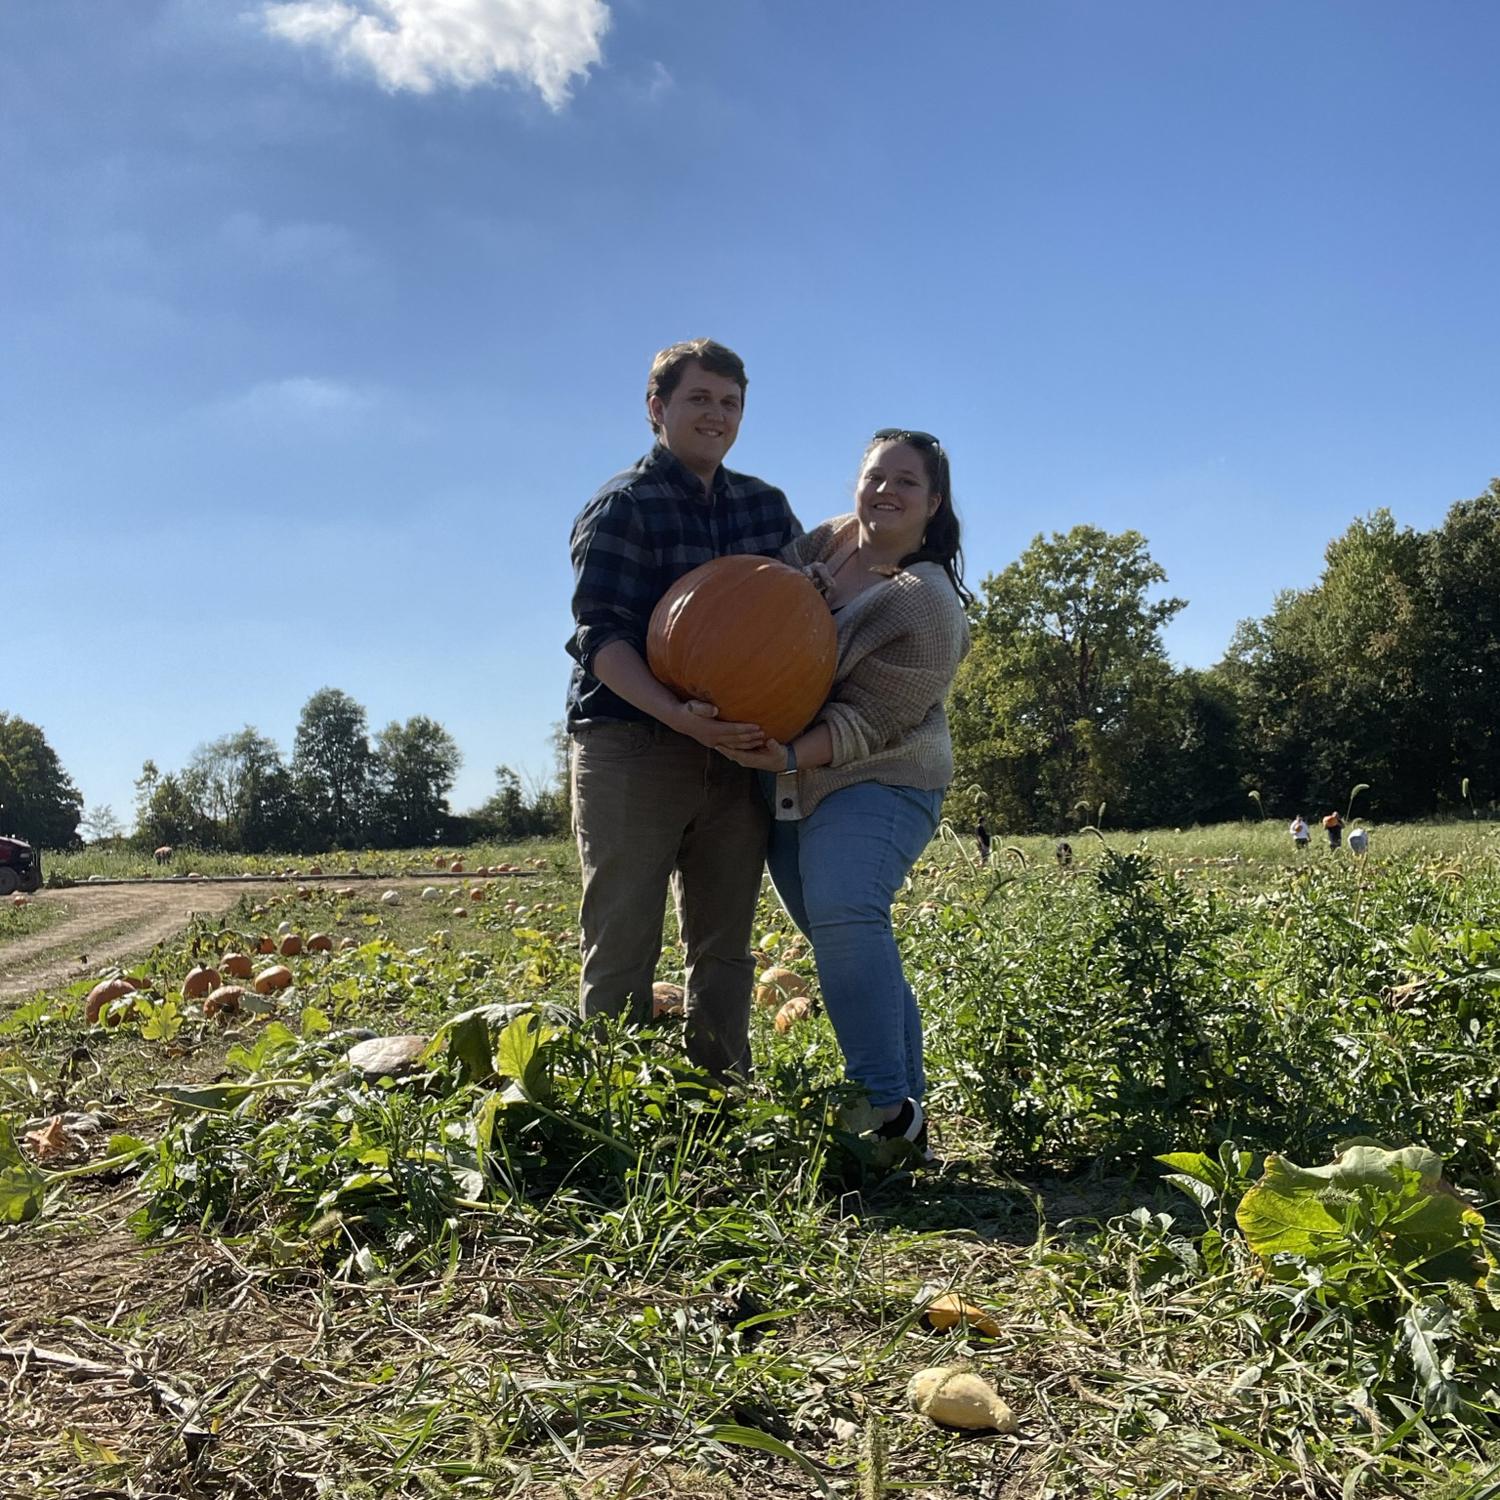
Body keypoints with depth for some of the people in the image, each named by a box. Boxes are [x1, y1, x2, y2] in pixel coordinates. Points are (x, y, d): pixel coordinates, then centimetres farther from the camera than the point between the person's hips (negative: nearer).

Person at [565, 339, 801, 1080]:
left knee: (724, 947, 10)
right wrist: (677, 715, -28)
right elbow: (600, 636, -13)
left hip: (735, 750, 6)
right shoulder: (621, 506, -4)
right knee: (622, 947, -3)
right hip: (630, 749, -5)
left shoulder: (766, 505, 14)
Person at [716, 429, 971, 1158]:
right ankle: (907, 1107, 13)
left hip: (873, 782, -7)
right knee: (845, 940, 6)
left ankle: (888, 1106, -24)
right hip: (786, 789, 7)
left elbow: (869, 724, -19)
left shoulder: (927, 607, -14)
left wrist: (785, 757, -32)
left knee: (845, 915, -28)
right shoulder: (827, 539, 6)